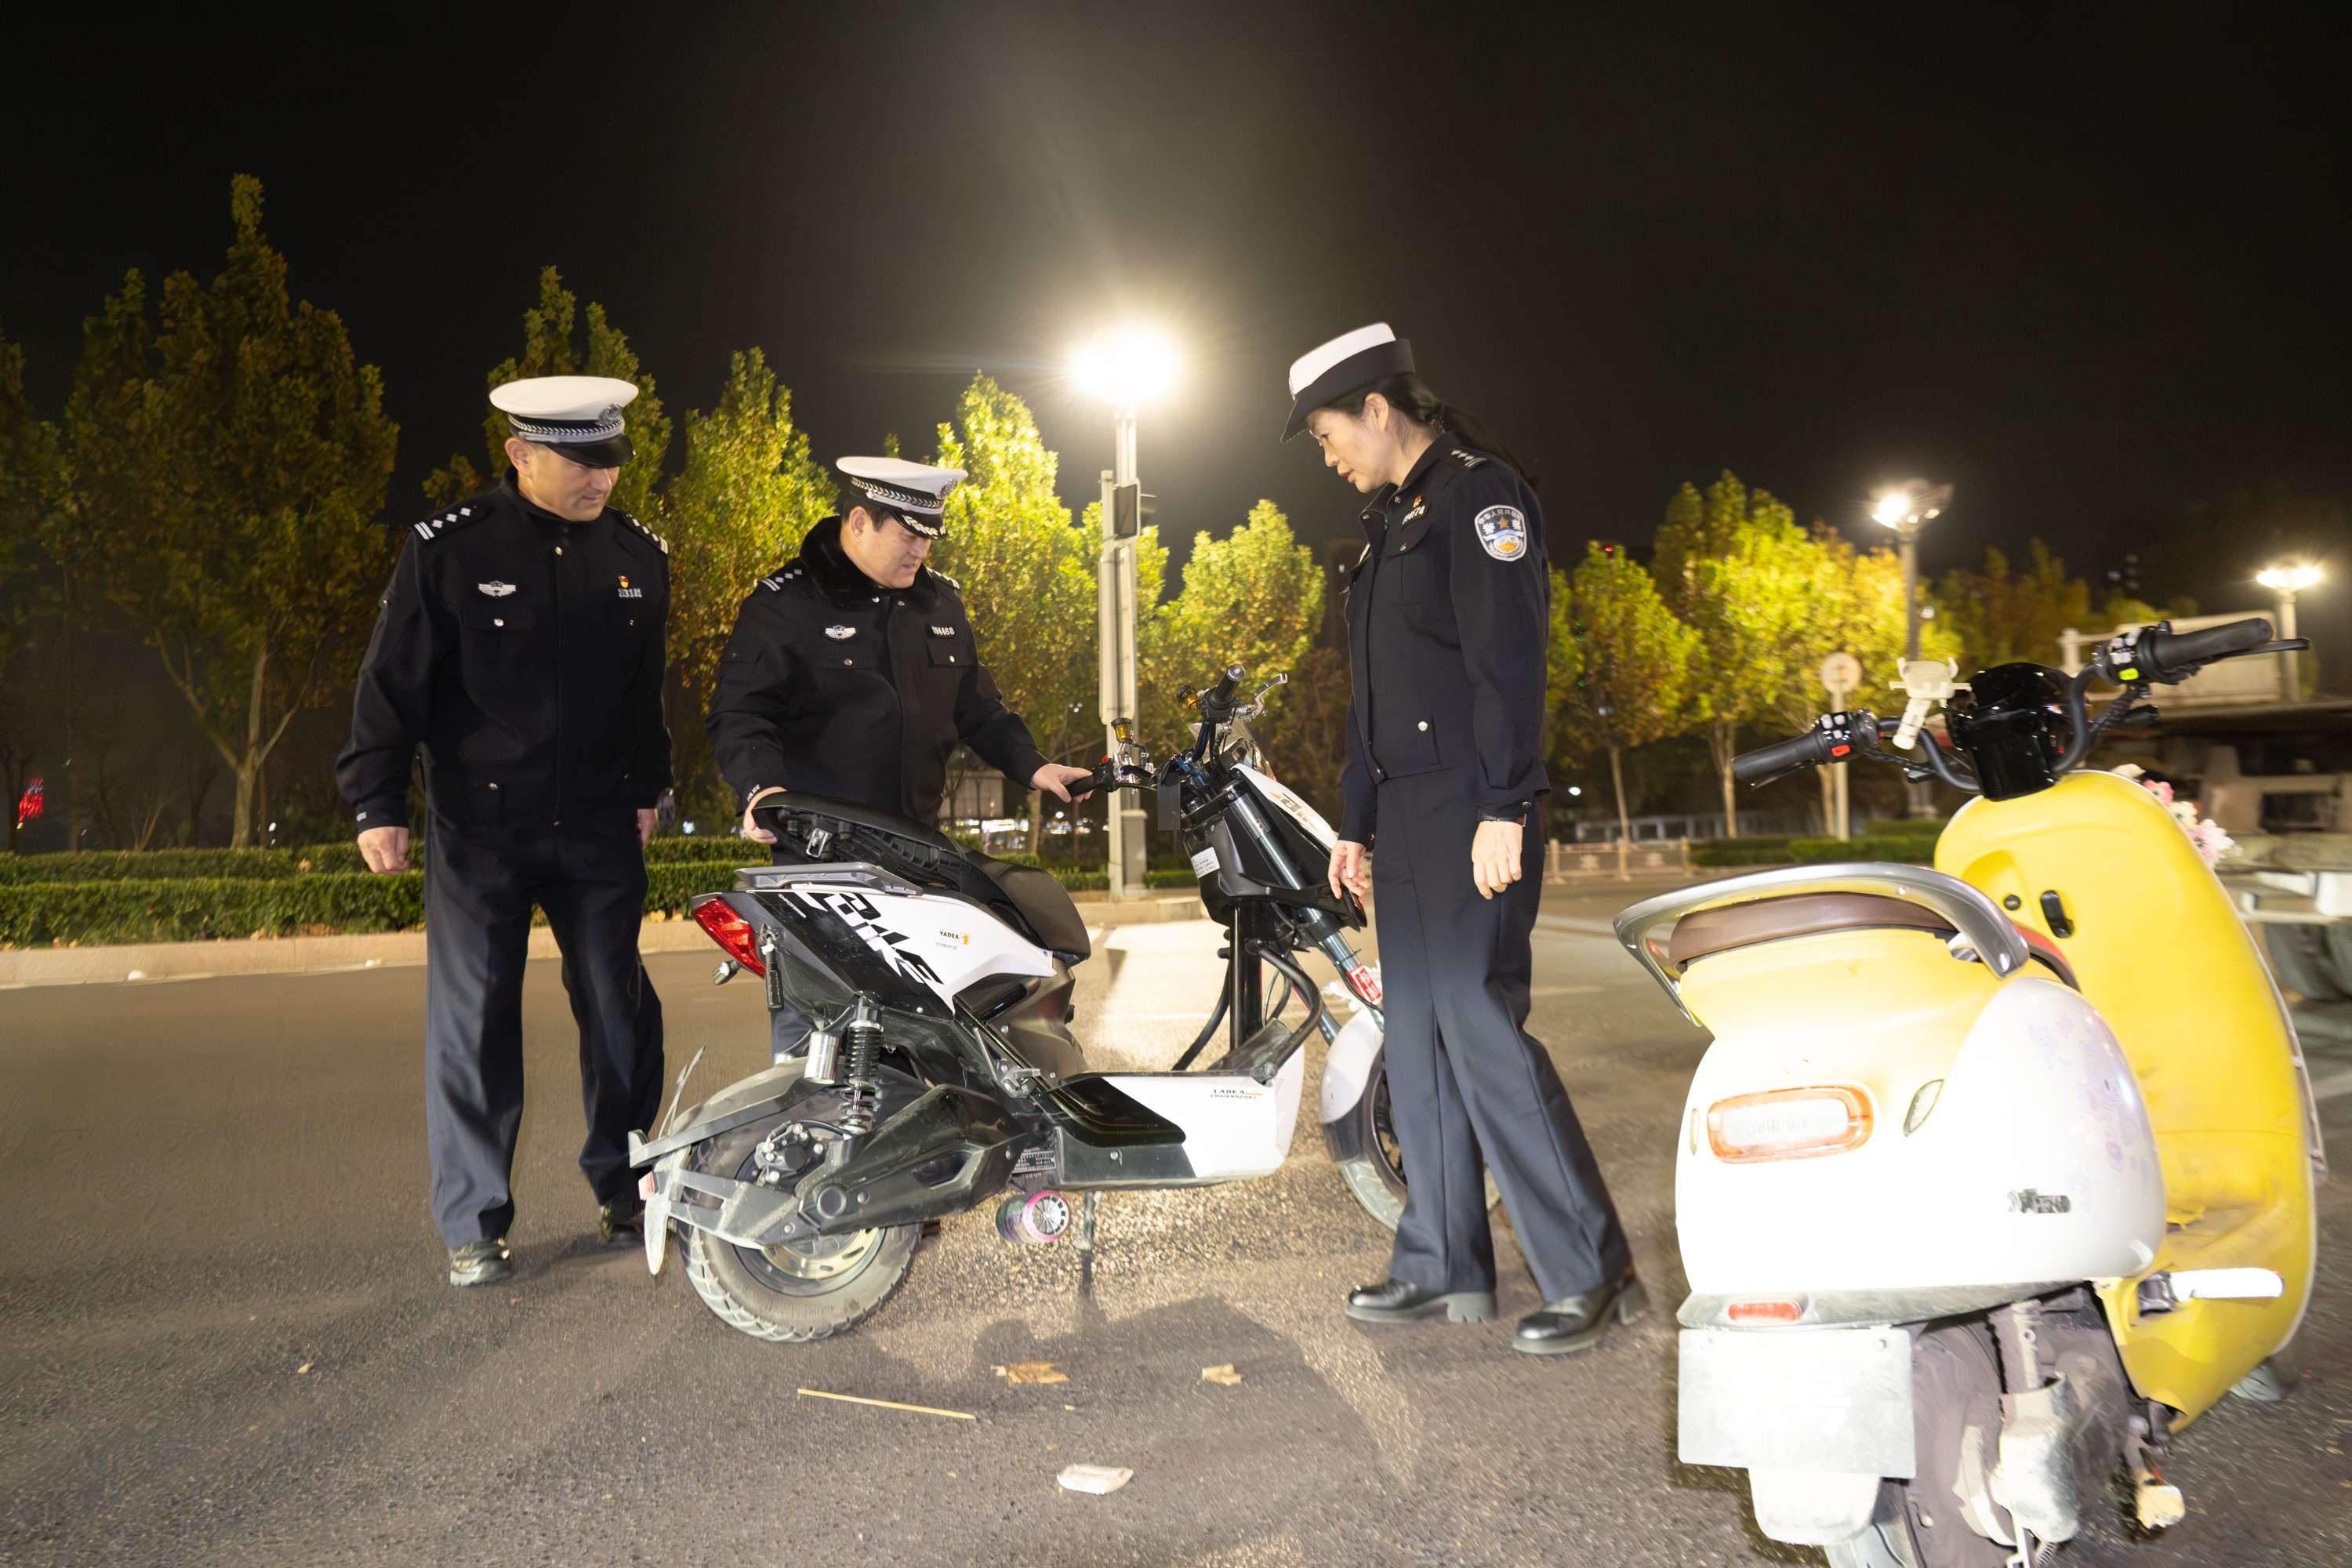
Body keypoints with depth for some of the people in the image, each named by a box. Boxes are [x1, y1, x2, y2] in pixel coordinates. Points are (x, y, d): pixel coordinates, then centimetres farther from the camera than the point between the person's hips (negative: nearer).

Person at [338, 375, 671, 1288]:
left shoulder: (639, 557, 6)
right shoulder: (449, 550, -7)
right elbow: (393, 682, -5)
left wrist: (647, 790, 17)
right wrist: (377, 805, -6)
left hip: (599, 831, 3)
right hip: (480, 828, -3)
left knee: (620, 1012, 7)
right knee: (472, 1022, 1)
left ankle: (622, 1187, 24)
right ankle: (473, 1224, 14)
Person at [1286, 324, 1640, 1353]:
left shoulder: (1476, 491, -5)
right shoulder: (1390, 520, 23)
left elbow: (1509, 657, -16)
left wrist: (1504, 807, -23)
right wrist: (1355, 823, 22)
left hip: (1473, 814, -9)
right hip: (1406, 815, 9)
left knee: (1480, 1026, -12)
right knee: (1418, 1038, 9)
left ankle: (1592, 1272, -2)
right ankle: (1444, 1266, 18)